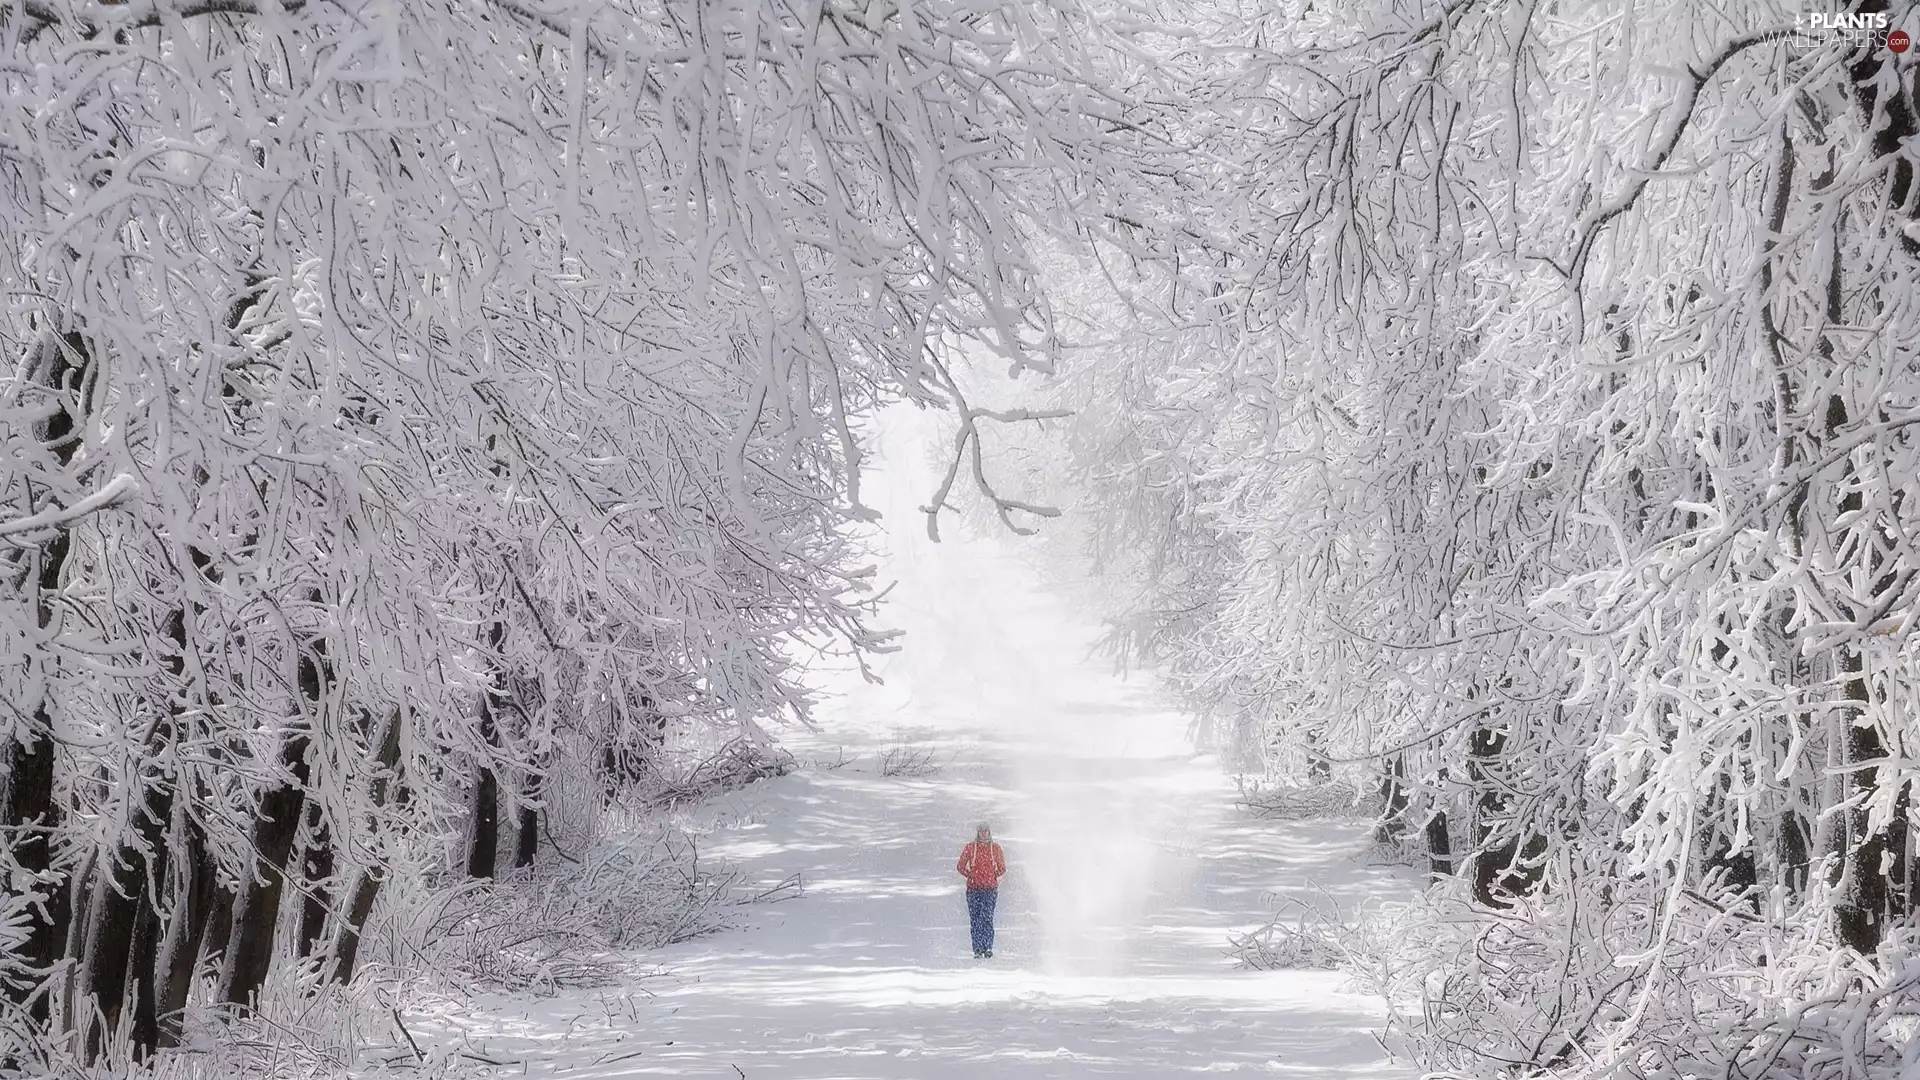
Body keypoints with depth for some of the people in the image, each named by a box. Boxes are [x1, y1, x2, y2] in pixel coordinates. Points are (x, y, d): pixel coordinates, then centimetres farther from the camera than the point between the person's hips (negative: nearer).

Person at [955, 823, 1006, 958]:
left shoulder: (995, 848, 7)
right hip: (973, 889, 1)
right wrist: (971, 876, 6)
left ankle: (988, 948, -12)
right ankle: (977, 950, 4)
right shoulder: (970, 848, 6)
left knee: (986, 918, -14)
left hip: (990, 888, -1)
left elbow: (1002, 868, 14)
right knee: (975, 920, -1)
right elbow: (960, 866, 11)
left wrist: (993, 876, 6)